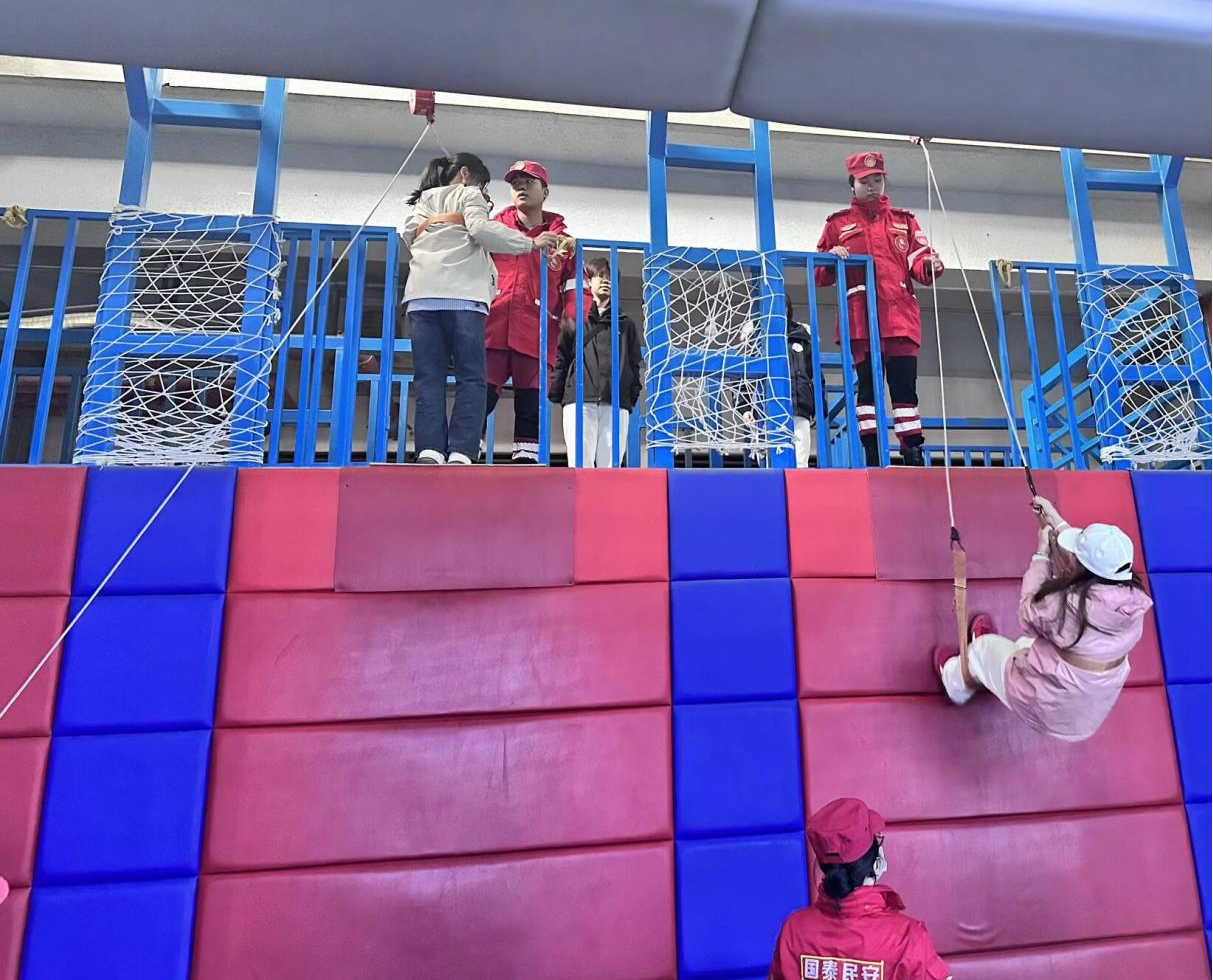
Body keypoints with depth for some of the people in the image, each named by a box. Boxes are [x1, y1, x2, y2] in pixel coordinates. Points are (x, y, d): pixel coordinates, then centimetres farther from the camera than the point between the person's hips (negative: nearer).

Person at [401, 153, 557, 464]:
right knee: (470, 377, -5)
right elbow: (480, 229, -4)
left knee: (428, 377, -1)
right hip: (463, 294, -5)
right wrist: (530, 243, 0)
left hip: (421, 294, 5)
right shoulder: (469, 194, 15)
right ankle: (460, 453, -17)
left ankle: (429, 451, -15)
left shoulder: (424, 199, 30)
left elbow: (408, 234, 15)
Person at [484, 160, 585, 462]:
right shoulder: (494, 227, 16)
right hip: (492, 329, -1)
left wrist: (572, 315, -8)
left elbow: (574, 282, 12)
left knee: (531, 409, 2)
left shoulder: (561, 239, 16)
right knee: (479, 399, -8)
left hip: (536, 336, 1)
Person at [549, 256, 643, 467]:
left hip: (616, 404, 2)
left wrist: (632, 397, 4)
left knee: (610, 465, -2)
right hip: (579, 400, -2)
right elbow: (560, 358, 10)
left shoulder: (625, 323, 21)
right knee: (581, 463, -9)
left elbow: (634, 363, 16)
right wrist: (555, 393, 1)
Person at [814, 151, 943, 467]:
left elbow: (918, 261, 9)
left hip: (900, 315, 2)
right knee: (868, 385, -4)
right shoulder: (838, 223, 15)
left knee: (905, 386, -1)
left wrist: (930, 265, -13)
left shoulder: (904, 220, 21)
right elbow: (819, 275, 12)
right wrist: (832, 258, -9)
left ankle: (914, 456, 2)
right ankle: (872, 457, -2)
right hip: (862, 317, -2)